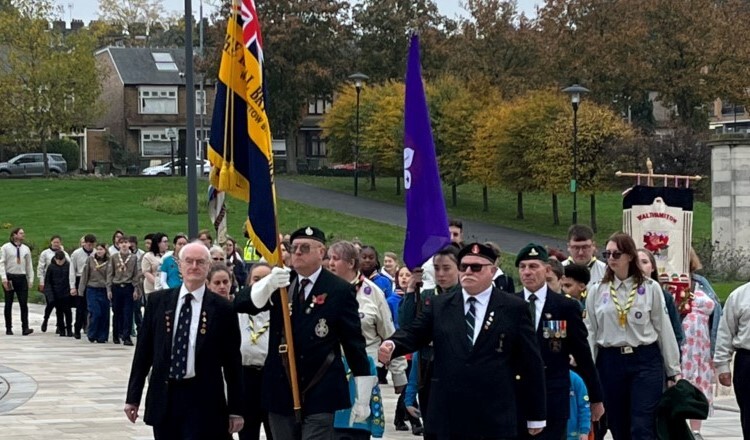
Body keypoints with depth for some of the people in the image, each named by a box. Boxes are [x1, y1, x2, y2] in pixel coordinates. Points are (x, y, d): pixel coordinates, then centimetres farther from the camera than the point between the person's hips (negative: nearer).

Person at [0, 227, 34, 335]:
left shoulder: (26, 249, 11)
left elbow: (29, 265, 14)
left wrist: (31, 279, 8)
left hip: (22, 278, 3)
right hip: (10, 278, -3)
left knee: (24, 304, -6)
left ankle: (25, 328, -9)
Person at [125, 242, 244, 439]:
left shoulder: (222, 308, -1)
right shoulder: (157, 301, 6)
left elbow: (232, 361, 1)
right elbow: (143, 351, 9)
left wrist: (235, 409, 0)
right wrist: (133, 397, 7)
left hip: (203, 401, -3)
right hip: (164, 397, 3)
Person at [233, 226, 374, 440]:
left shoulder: (339, 290, -3)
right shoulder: (280, 283, 7)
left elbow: (354, 343, -2)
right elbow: (241, 304, -7)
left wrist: (363, 398, -4)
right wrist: (268, 285, -28)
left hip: (320, 393, -4)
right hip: (281, 392, 4)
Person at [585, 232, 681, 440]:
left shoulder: (650, 288, 0)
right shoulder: (597, 291, 6)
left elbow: (664, 330, 3)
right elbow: (590, 333, 7)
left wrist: (673, 371, 4)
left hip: (646, 361, -3)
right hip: (610, 362, 3)